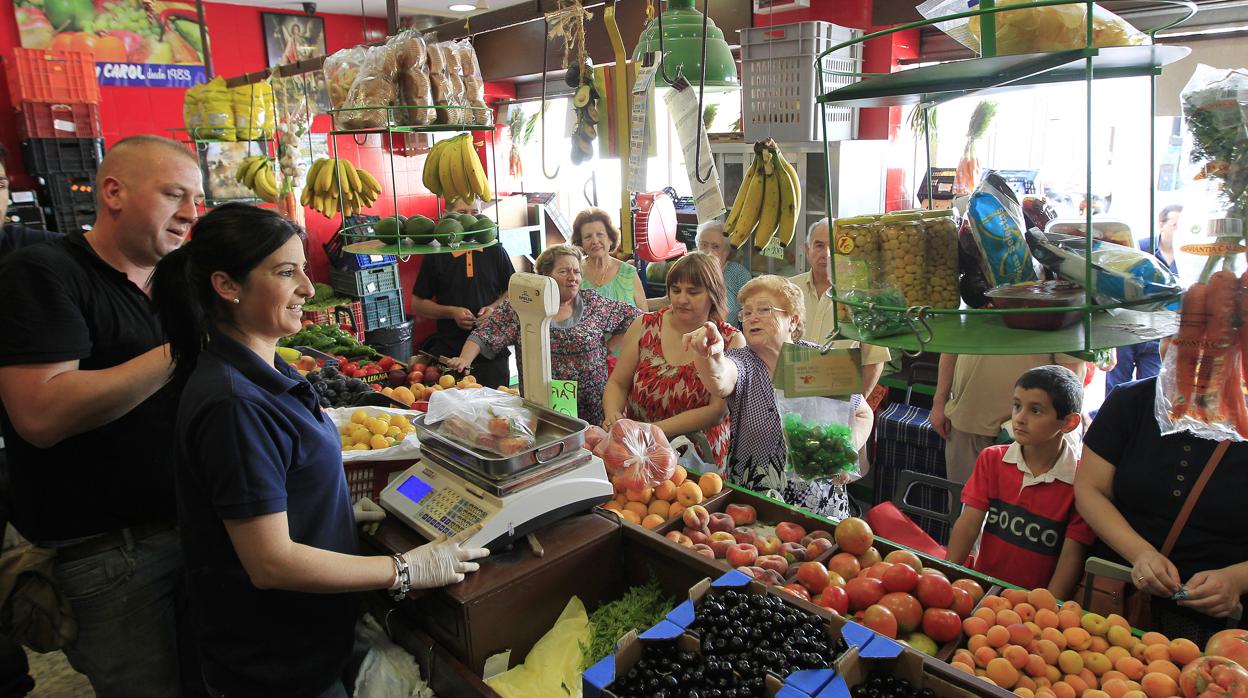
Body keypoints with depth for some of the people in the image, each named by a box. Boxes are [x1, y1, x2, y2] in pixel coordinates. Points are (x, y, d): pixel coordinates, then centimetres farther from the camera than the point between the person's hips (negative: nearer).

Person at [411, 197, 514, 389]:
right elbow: (417, 304, 6)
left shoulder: (495, 251, 7)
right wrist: (451, 312, -9)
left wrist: (494, 308, -5)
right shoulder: (436, 256, 2)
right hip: (449, 350, -1)